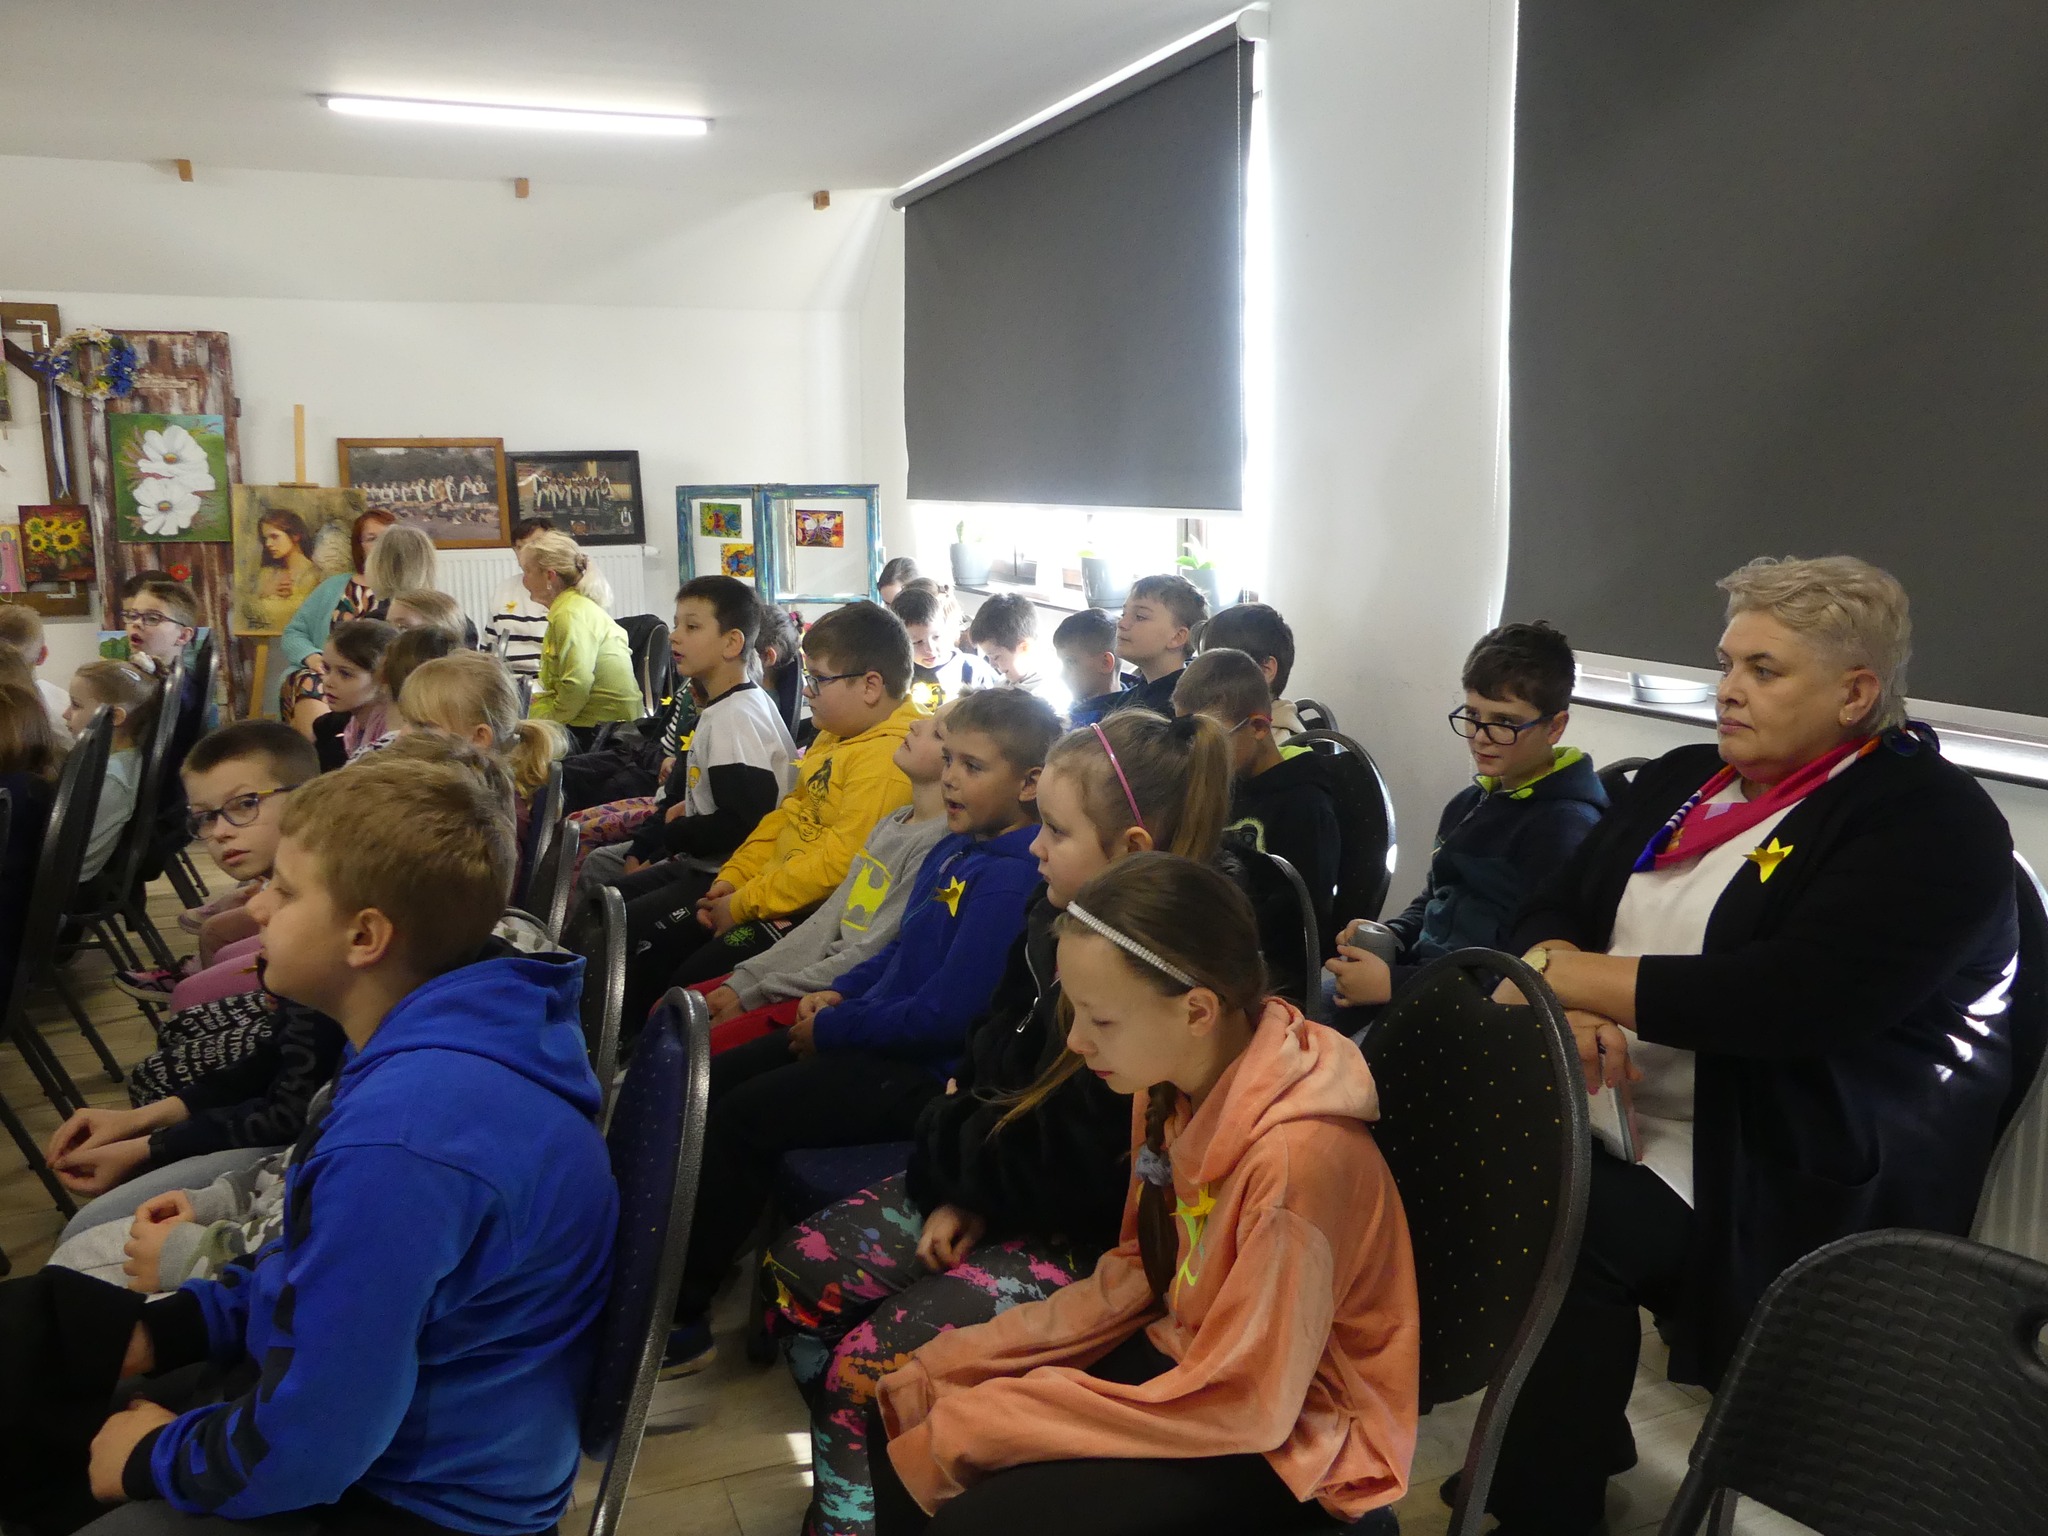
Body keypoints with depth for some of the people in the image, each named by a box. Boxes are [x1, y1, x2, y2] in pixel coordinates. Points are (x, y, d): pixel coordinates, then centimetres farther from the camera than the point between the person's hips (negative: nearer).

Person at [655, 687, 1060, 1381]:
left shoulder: (1010, 878, -23)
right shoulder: (954, 849, 8)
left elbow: (943, 1015, -26)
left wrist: (832, 1029, -15)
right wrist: (840, 992, 4)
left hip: (920, 1070, -10)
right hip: (872, 1031, 10)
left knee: (739, 1119, -15)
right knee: (710, 1083, 8)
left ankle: (678, 1320, 0)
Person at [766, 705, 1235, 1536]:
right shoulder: (1060, 916, -2)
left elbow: (1067, 1175, -26)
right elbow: (987, 1057, 9)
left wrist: (944, 1141, -9)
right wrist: (962, 1192, -4)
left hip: (1084, 1239, -9)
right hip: (997, 1190, 9)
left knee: (871, 1364, -17)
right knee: (798, 1269, 3)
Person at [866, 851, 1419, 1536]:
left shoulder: (1299, 1152, -31)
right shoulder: (1172, 1082, -8)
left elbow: (1238, 1405, -25)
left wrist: (978, 1427, -22)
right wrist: (953, 1367, -2)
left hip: (1287, 1436, -7)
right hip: (1186, 1354, 7)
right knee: (907, 1450, -1)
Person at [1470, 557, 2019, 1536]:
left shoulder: (1931, 821, -9)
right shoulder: (1678, 781, 14)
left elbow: (1788, 1000, -24)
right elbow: (1551, 912, 9)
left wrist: (1567, 972, -17)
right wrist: (1567, 996, -15)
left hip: (1791, 1172, -7)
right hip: (1609, 1118, 7)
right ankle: (1570, 1442, 3)